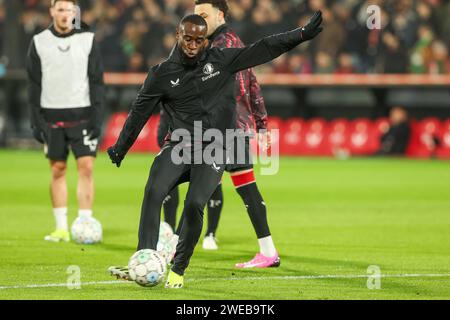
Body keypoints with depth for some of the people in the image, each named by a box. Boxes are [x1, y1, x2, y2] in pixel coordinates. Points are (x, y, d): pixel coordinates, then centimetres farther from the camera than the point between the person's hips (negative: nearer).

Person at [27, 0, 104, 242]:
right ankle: (61, 228, 7)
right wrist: (36, 120, 0)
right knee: (57, 170, 3)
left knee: (86, 167, -9)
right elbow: (34, 85, 7)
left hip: (82, 114, -1)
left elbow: (96, 81, 3)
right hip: (52, 116, 1)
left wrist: (97, 117, -5)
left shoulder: (87, 40, 3)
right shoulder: (39, 43, 5)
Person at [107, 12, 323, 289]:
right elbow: (140, 113, 11)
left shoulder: (221, 60, 4)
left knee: (194, 205, -20)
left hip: (214, 150, -1)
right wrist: (119, 150, 17)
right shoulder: (163, 74, 4)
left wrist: (304, 34, 1)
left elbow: (263, 50, 5)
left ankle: (178, 270, -2)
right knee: (154, 192, -24)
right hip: (180, 146, 1)